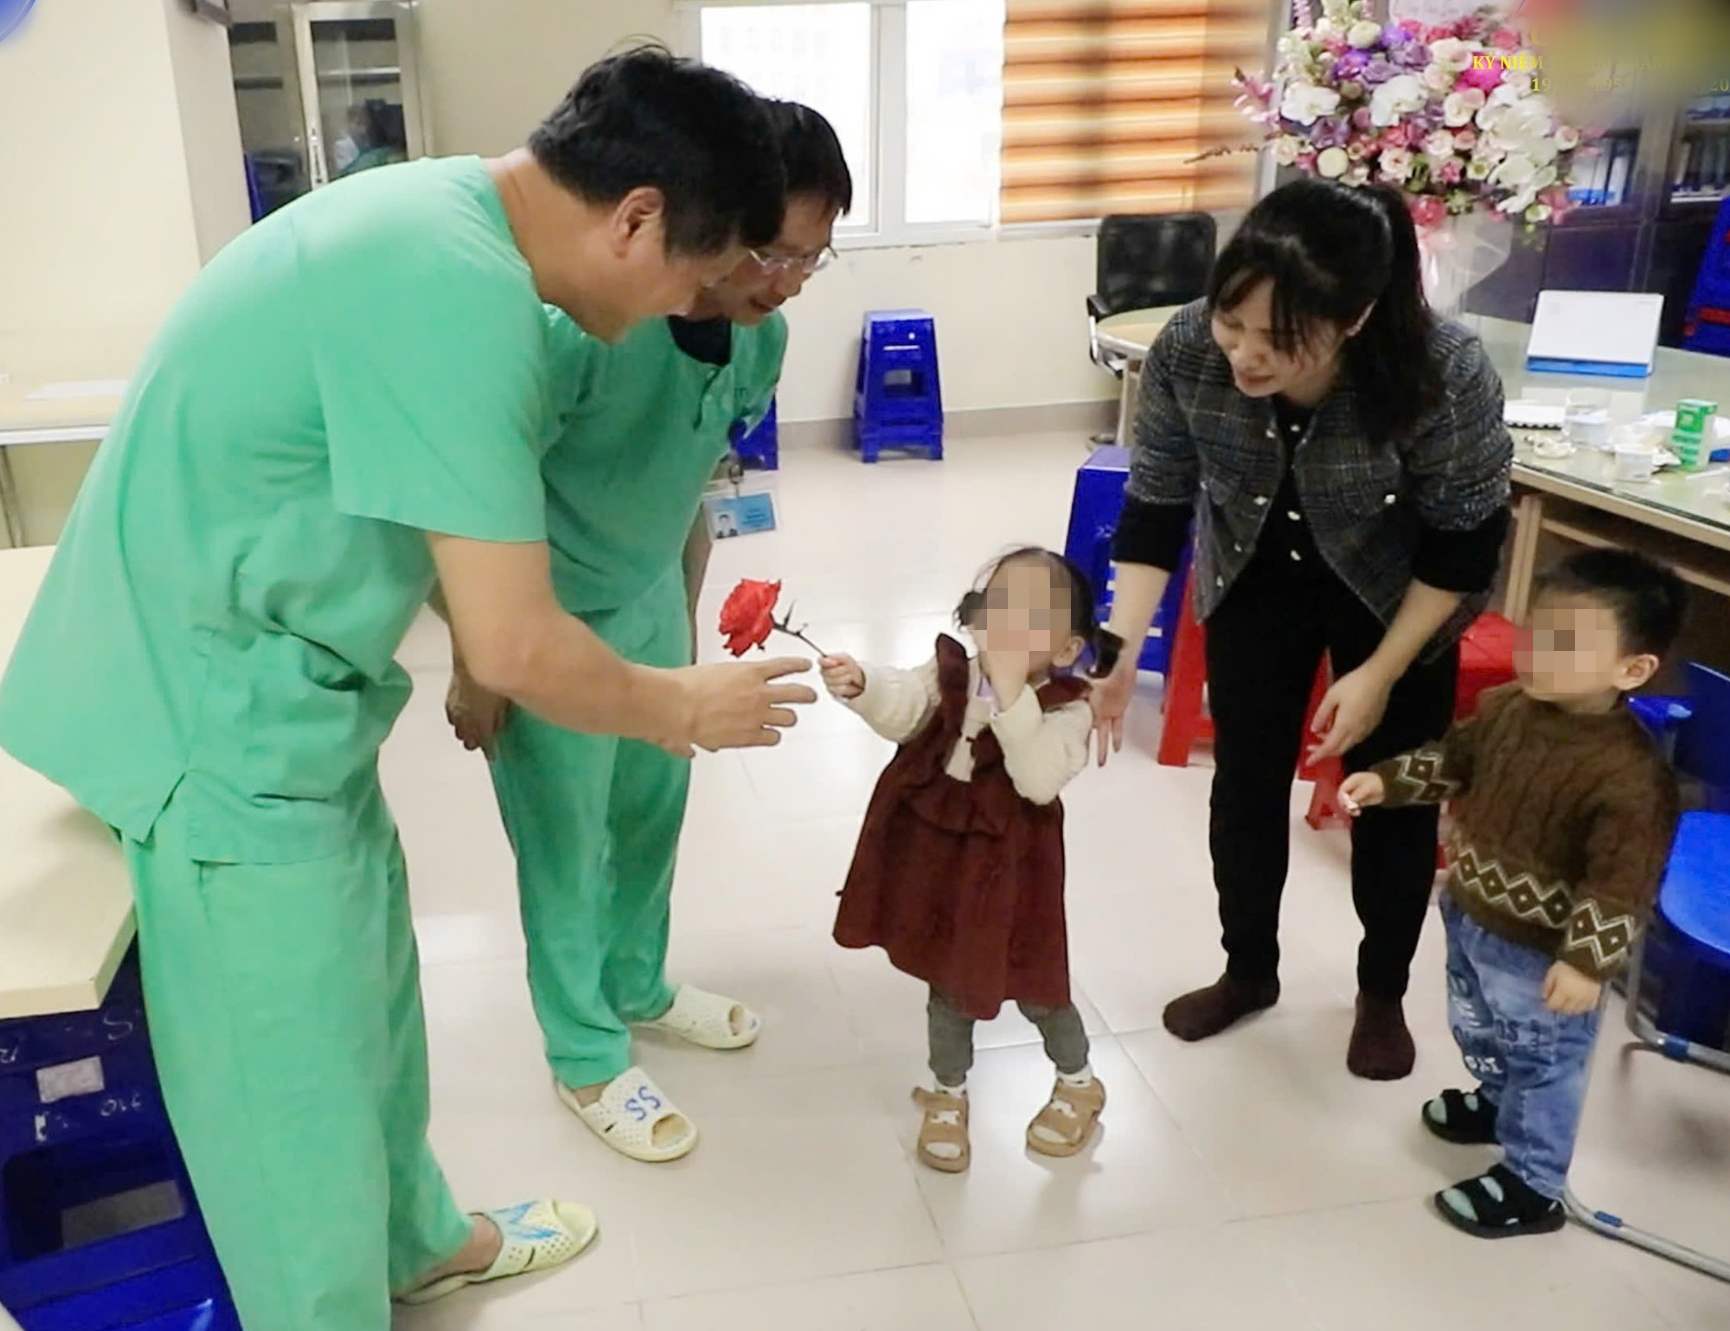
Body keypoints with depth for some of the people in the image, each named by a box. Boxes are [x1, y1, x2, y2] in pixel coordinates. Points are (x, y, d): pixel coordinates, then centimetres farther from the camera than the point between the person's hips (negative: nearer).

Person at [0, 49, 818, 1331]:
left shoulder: (443, 216, 4)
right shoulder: (459, 295, -28)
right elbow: (516, 648, -24)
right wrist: (683, 710, -8)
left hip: (270, 689, 10)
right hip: (222, 721, -10)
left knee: (363, 991, 23)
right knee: (296, 1078, 7)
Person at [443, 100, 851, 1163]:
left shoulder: (762, 338, -10)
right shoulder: (581, 323, -32)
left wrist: (686, 611, 15)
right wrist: (478, 667, -16)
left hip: (650, 600, 6)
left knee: (654, 809, 19)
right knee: (565, 838, 7)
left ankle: (639, 988, 43)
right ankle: (588, 1058, 26)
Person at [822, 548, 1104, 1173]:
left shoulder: (1066, 708, -17)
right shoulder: (953, 671, -6)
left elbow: (1040, 781, -30)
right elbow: (903, 710, -19)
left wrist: (1012, 697, -37)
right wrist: (862, 686, -39)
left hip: (1008, 869, -3)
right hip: (935, 855, 3)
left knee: (1033, 987, 13)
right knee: (948, 980, 20)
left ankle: (1078, 1083, 44)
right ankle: (948, 1093, 44)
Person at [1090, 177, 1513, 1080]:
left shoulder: (1445, 375, -36)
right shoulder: (1186, 351, -30)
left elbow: (1466, 543, -20)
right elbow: (1155, 506, -17)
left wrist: (1381, 673, -18)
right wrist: (1121, 653, -25)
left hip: (1397, 594, -2)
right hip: (1257, 577, 2)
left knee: (1390, 792, 6)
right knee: (1246, 777, 9)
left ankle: (1382, 995, 30)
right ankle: (1248, 971, 31)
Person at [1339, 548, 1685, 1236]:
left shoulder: (1632, 775, -31)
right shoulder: (1505, 706, -9)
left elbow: (1620, 884, -27)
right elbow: (1455, 758, 10)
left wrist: (1587, 961, -30)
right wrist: (1387, 781, 3)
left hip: (1540, 954, -8)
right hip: (1469, 915, 8)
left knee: (1543, 1062, 12)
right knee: (1477, 1030, 30)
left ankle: (1531, 1187, 32)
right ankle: (1499, 1103, 59)